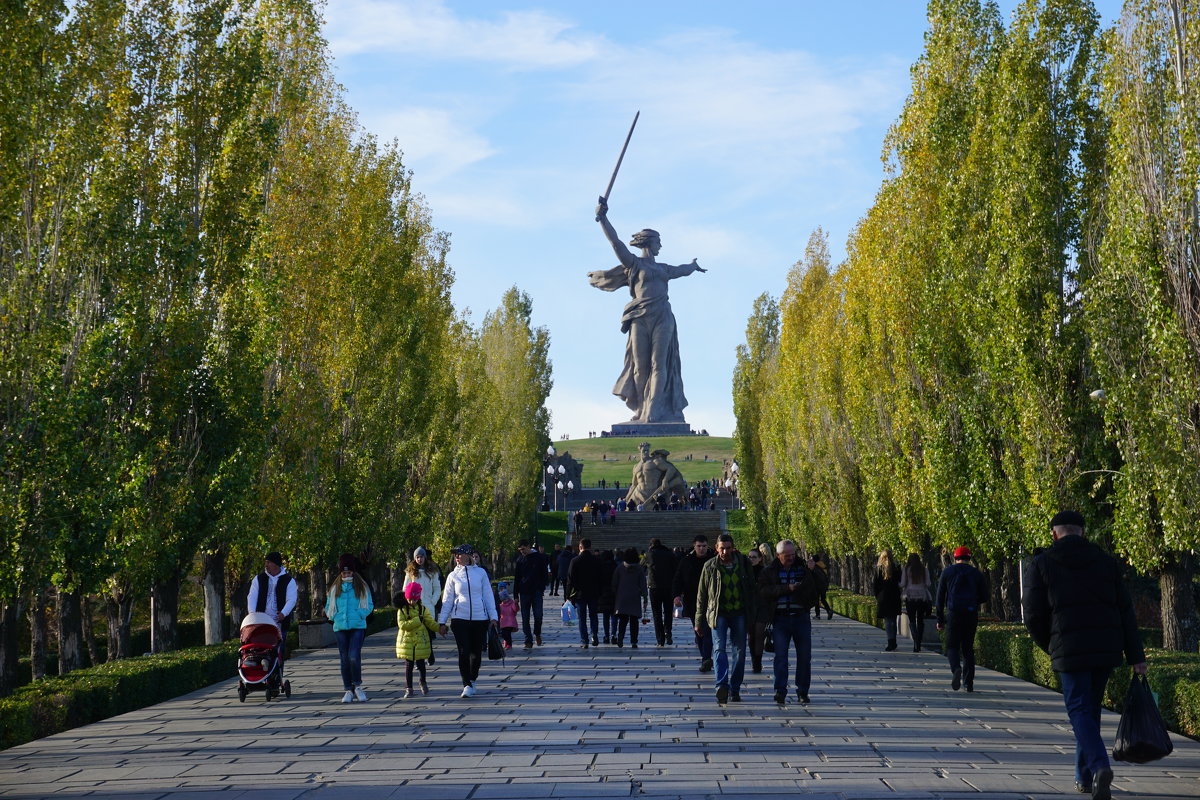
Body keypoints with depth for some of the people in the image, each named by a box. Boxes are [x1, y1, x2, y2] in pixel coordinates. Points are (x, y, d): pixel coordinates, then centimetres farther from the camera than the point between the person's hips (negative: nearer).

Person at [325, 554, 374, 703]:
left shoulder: (362, 587, 5)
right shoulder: (335, 588, 11)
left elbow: (369, 605, 6)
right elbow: (329, 607, 17)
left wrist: (359, 615, -9)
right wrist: (336, 617, 1)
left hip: (357, 627, -3)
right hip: (340, 628, 3)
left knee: (354, 656, -16)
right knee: (344, 659, 4)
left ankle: (357, 685, 0)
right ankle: (348, 690, 10)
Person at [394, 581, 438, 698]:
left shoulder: (423, 609, 2)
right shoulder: (402, 610, -6)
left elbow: (430, 623, 1)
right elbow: (402, 625, -18)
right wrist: (417, 620, -23)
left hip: (421, 641, 2)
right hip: (407, 641, -2)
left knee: (421, 663, 7)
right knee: (408, 665, 2)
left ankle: (423, 682, 33)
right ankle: (408, 689, 10)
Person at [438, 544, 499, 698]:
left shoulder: (480, 573, 4)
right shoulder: (453, 576, 4)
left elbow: (488, 595, 6)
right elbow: (447, 600, 7)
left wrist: (493, 617, 1)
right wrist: (442, 622, 4)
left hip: (480, 618, 1)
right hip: (460, 619, 0)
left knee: (476, 652, 6)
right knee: (464, 652, -9)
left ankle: (472, 680, 29)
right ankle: (467, 685, -3)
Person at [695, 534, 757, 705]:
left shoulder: (743, 564, 3)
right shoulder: (710, 567, 0)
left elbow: (752, 588, 11)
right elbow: (701, 595, 5)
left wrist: (752, 613, 5)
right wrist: (699, 621, 4)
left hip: (739, 613, 2)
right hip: (718, 613, -2)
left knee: (739, 651, 5)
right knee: (719, 648, -17)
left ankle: (734, 689, 15)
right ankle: (722, 686, -30)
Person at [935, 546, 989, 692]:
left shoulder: (947, 572, 6)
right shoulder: (977, 574, 9)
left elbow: (940, 596, 4)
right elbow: (984, 598, 9)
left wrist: (940, 619, 8)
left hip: (953, 614, -2)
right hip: (971, 614, 2)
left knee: (952, 646, 3)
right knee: (968, 648, 10)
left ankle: (956, 669, -27)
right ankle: (969, 682, 5)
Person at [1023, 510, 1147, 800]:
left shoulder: (1043, 564, 2)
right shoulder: (1106, 561, 11)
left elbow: (1034, 615, 0)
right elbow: (1125, 611, 6)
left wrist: (1050, 646, 17)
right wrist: (1136, 656, 5)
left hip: (1070, 650, -4)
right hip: (1107, 649, 4)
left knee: (1080, 711, 0)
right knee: (1091, 710, 17)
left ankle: (1100, 766, -24)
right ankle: (1084, 776, 22)